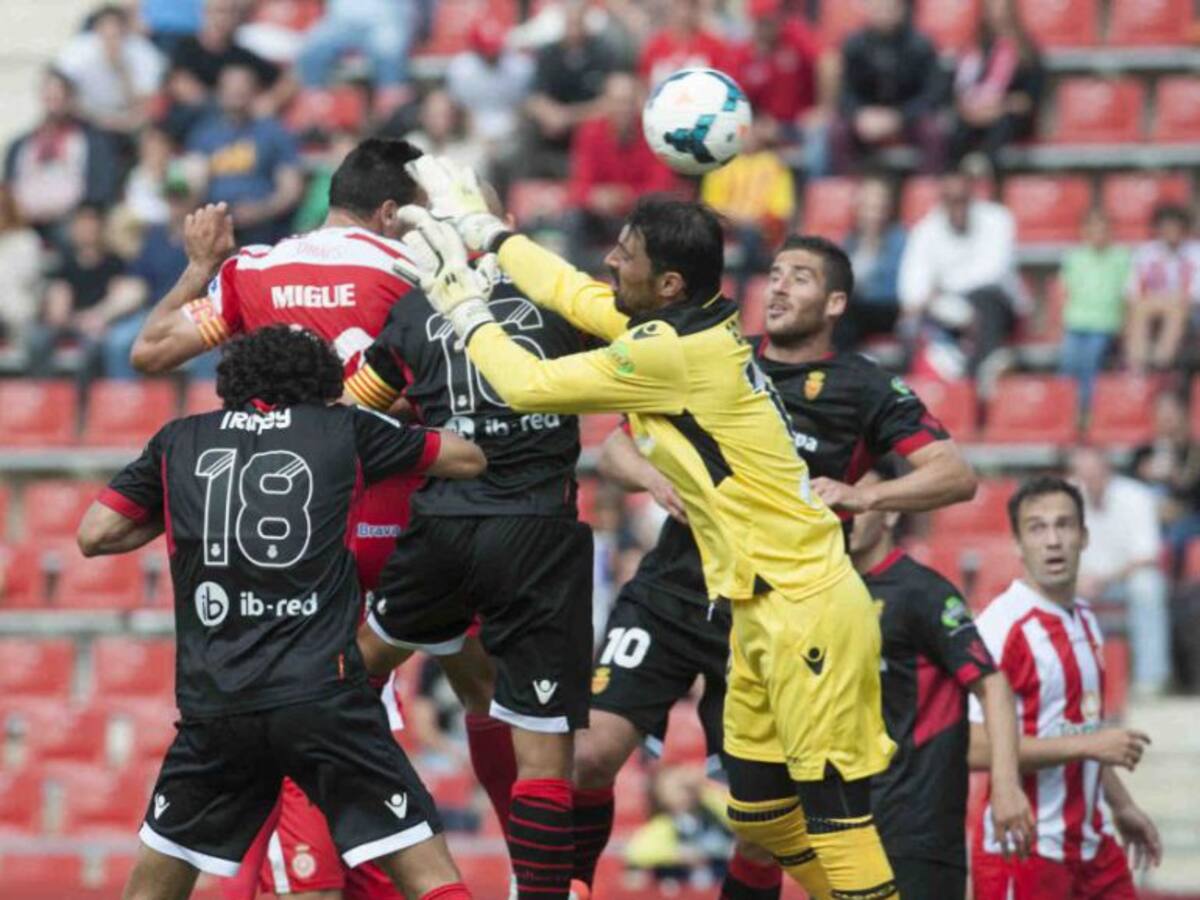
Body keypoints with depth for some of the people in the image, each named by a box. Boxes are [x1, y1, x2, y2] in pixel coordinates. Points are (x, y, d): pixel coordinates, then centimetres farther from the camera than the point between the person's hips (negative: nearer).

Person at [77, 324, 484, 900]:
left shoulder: (180, 442, 15)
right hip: (323, 696, -2)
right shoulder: (342, 430, 12)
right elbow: (470, 459, 22)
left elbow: (95, 535, 13)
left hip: (214, 704, 2)